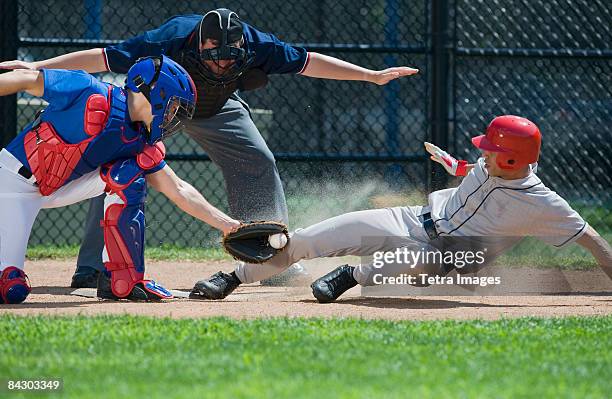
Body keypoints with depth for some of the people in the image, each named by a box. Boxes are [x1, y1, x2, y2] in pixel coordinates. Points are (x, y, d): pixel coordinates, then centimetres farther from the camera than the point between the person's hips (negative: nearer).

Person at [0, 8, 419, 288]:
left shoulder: (255, 44, -31)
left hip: (215, 108, 4)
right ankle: (93, 270, -20)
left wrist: (372, 75, -19)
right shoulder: (169, 40, -40)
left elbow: (308, 62, -20)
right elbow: (103, 56, -38)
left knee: (259, 165, -4)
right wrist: (38, 68, -46)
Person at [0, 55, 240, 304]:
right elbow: (25, 80, -19)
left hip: (57, 189, 7)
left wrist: (227, 225, 2)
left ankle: (124, 280, -7)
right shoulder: (91, 93, -22)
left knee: (128, 176, -12)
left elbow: (178, 191, 6)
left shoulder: (142, 143, -1)